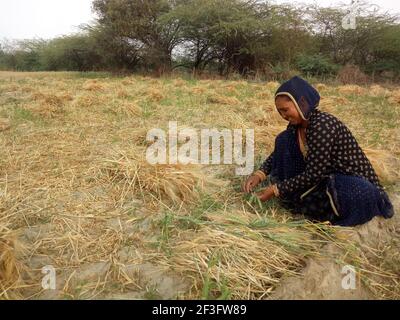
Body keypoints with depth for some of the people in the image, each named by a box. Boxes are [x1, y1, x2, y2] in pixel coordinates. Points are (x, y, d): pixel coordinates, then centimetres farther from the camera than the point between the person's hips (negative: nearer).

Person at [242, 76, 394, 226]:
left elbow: (313, 175, -25)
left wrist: (276, 190, -20)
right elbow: (278, 153, 9)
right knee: (283, 140, 0)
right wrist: (259, 174, -7)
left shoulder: (323, 125, -25)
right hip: (328, 176, 8)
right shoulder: (297, 125, -2)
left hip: (356, 189, -8)